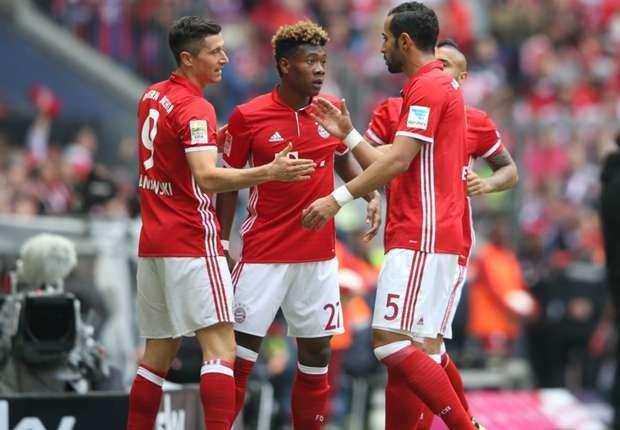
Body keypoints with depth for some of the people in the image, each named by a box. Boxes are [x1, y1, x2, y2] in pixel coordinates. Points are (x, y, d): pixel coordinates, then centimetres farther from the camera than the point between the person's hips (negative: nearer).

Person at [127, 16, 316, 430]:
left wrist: (214, 136, 20)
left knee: (159, 352, 14)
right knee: (221, 347, -13)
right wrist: (270, 172, -36)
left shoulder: (153, 96, 13)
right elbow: (207, 178, -26)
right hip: (191, 244, -9)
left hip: (153, 241, 9)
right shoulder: (195, 109, -14)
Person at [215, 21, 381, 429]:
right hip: (265, 254, -4)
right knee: (242, 348, -4)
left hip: (319, 254, 4)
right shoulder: (248, 116, -8)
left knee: (317, 351, 6)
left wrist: (372, 195, 3)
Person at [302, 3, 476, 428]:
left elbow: (398, 160, -18)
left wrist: (339, 198, -18)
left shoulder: (428, 87, -9)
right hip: (444, 239, 11)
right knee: (422, 352, 7)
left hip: (420, 239, -11)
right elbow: (396, 169, 25)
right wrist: (348, 135, 25)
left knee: (392, 342, -16)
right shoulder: (443, 86, 23)